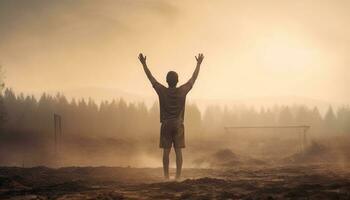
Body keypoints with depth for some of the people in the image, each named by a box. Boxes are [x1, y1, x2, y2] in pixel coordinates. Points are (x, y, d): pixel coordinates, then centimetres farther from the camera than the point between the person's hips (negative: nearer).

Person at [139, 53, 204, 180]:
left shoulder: (162, 91, -6)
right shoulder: (182, 91, -4)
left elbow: (150, 77, 3)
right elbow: (193, 78, 7)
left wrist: (143, 63, 12)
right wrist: (199, 63, 17)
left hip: (166, 124, 0)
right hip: (178, 124, 0)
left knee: (166, 151, 1)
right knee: (178, 150, 0)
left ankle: (166, 175, 1)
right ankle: (178, 175, -3)